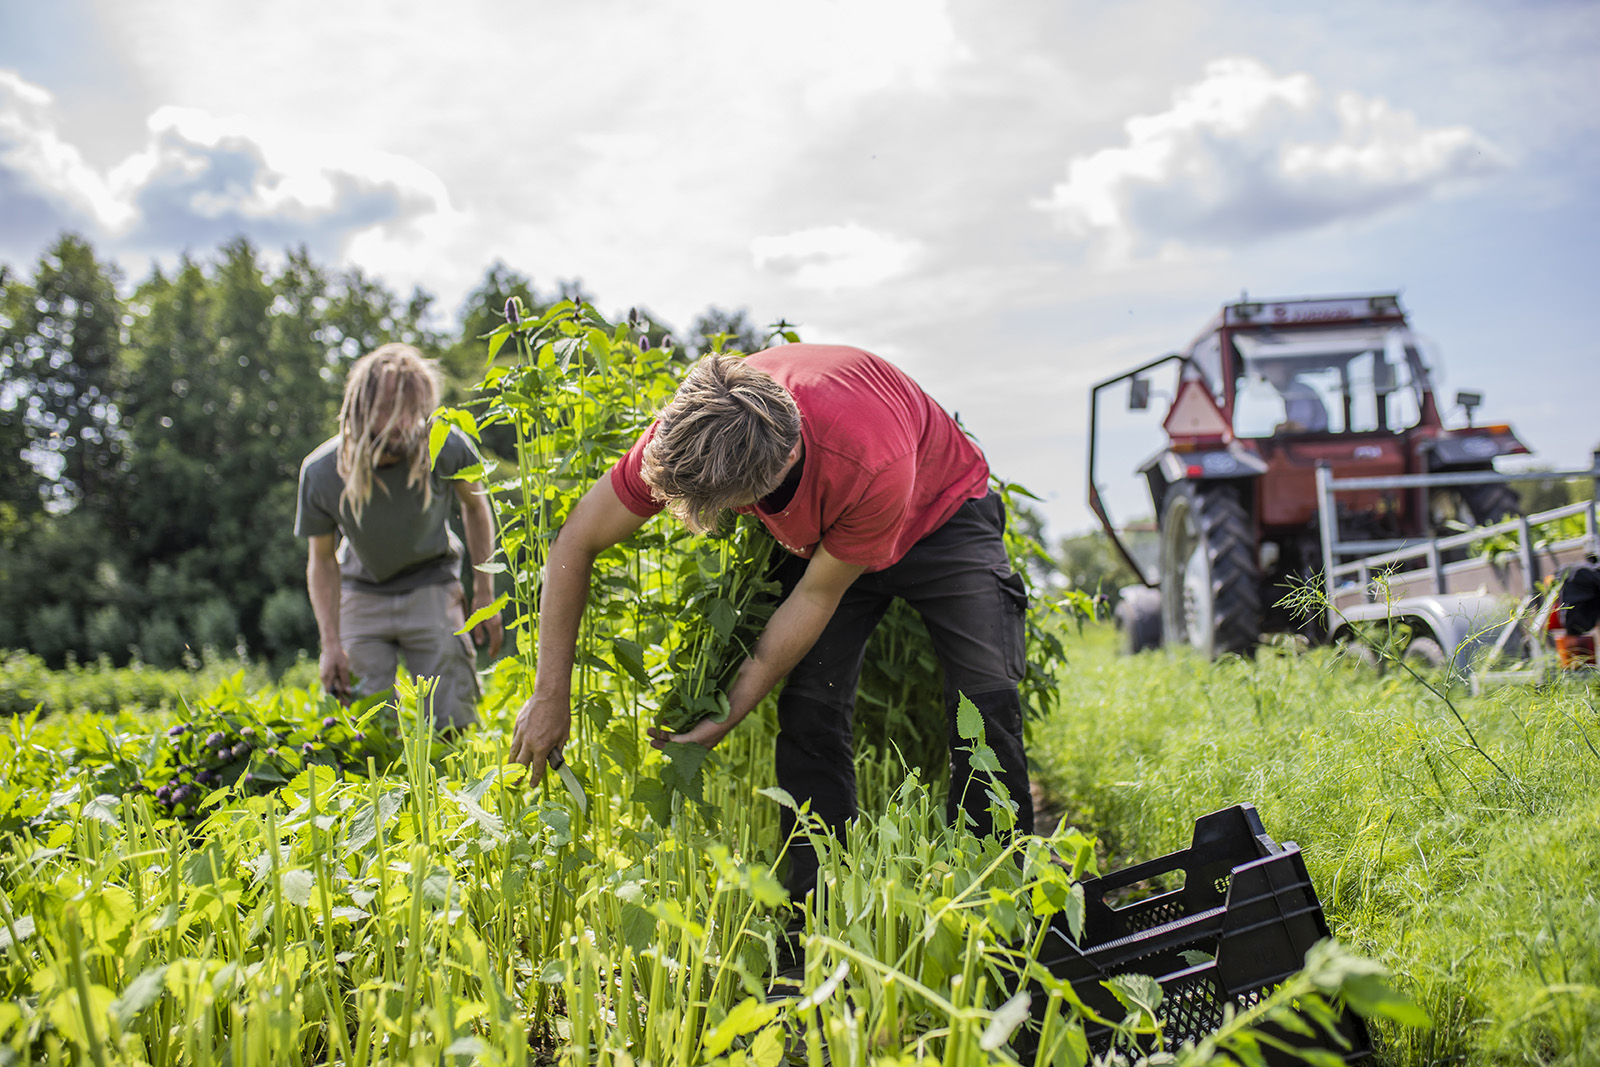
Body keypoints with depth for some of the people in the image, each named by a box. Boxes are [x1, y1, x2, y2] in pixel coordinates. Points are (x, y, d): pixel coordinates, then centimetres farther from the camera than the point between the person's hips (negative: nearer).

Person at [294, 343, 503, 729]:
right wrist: (331, 642, -13)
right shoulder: (321, 471, -22)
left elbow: (475, 507, -1)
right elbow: (322, 559, -6)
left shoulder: (446, 447, -24)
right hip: (362, 593, 1)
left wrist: (484, 595, -1)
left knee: (451, 724, -7)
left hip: (431, 587, 0)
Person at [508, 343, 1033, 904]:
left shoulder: (872, 464, -44)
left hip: (940, 513, -3)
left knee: (985, 696, -17)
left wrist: (732, 710, -22)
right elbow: (576, 541, -20)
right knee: (809, 707, -11)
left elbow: (819, 595, -27)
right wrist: (551, 695, -20)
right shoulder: (688, 433, -32)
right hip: (820, 535, 4)